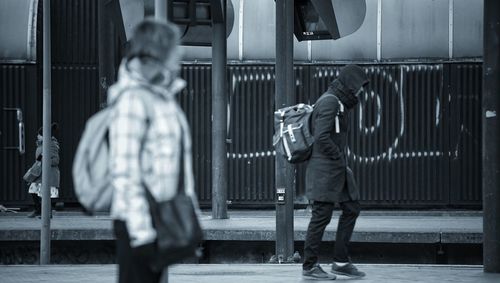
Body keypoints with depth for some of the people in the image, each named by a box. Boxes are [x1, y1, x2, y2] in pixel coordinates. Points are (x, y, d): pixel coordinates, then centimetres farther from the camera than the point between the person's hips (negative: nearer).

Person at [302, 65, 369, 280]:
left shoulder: (340, 103, 17)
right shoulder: (330, 102, -15)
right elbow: (322, 137, -24)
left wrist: (342, 161, 14)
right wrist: (339, 159, -15)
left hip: (338, 168, 10)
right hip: (324, 168, -10)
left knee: (351, 209, 10)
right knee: (322, 215, -6)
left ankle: (341, 262, 13)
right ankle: (310, 266, 1)